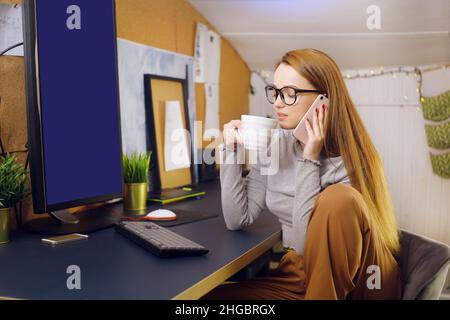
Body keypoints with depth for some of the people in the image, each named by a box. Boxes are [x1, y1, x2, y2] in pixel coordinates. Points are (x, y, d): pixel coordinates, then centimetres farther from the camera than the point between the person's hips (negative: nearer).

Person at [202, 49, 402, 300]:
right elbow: (238, 219, -4)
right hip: (299, 273, 3)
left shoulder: (349, 158, -18)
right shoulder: (275, 143, -1)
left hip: (362, 279, -2)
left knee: (338, 198, -32)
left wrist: (309, 162, -24)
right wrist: (232, 152, -12)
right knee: (211, 295, -22)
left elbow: (307, 242, -23)